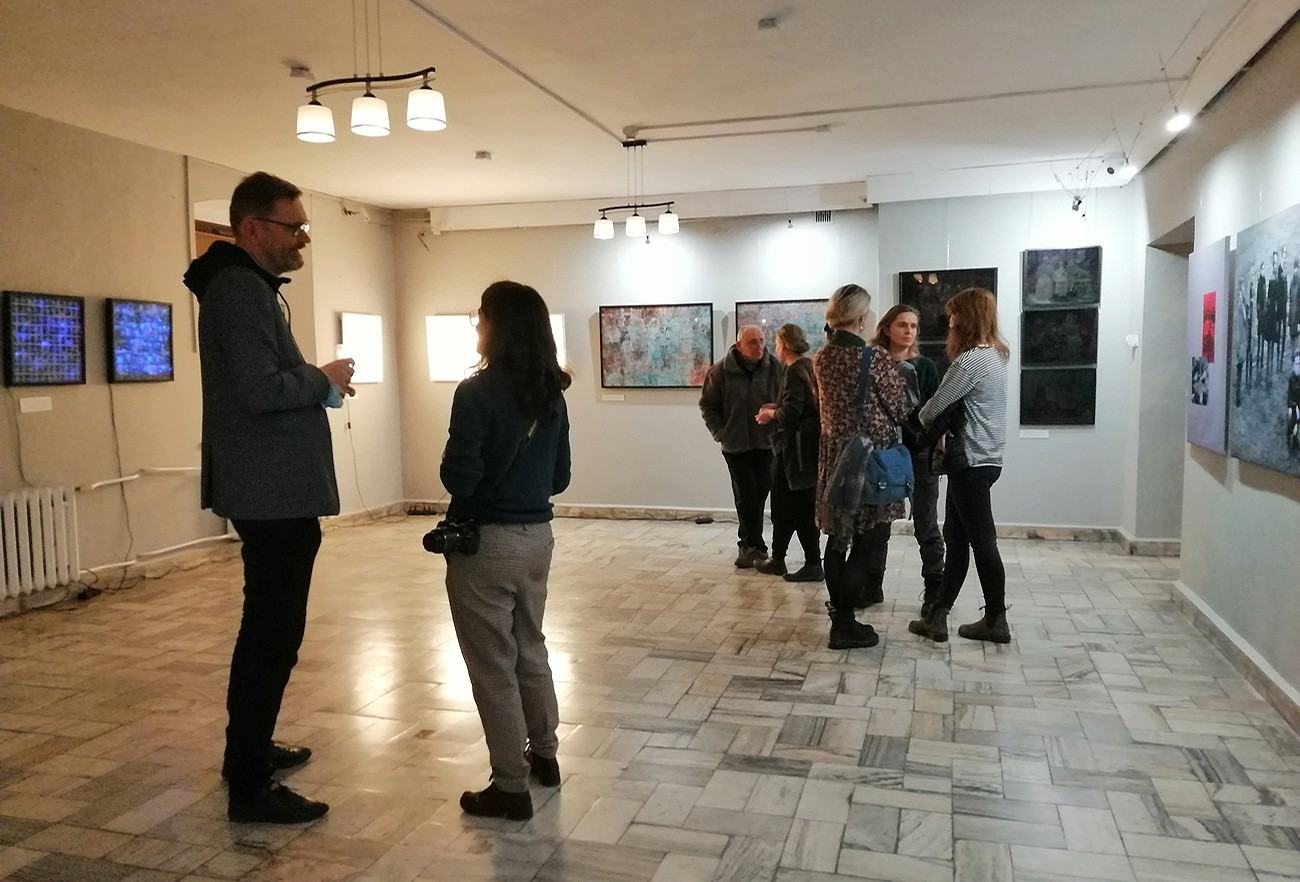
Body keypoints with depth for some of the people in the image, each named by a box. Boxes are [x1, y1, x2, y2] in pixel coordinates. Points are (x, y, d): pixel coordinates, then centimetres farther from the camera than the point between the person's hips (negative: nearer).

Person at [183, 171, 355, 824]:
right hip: (273, 493, -11)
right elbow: (260, 390, -27)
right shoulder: (241, 289, -16)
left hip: (268, 490, 11)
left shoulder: (245, 285, 17)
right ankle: (250, 786, 6)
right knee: (275, 633, -4)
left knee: (265, 626, 21)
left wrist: (316, 382, 6)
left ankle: (248, 750, 35)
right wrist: (325, 379, -11)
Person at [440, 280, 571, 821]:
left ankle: (512, 787, 14)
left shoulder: (478, 393, -16)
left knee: (493, 665, 4)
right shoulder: (551, 394, 4)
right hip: (537, 536, 7)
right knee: (531, 649, 22)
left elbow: (459, 478, -19)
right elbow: (560, 477, 9)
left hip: (485, 541, -7)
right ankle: (544, 755, 36)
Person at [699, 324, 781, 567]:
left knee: (760, 494, 5)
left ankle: (748, 544, 21)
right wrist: (720, 433, -2)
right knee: (746, 495, -2)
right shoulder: (721, 371, -7)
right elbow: (707, 405, 2)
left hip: (765, 443, 1)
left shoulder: (773, 368, -5)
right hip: (735, 445, -1)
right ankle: (754, 545, 10)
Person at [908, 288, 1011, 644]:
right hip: (984, 459, 10)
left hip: (972, 463, -10)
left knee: (981, 541, 1)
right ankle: (937, 615, 17)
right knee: (956, 538, 12)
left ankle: (996, 622, 13)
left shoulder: (970, 361, -17)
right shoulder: (995, 355, 12)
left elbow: (935, 406, -12)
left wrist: (919, 423, 7)